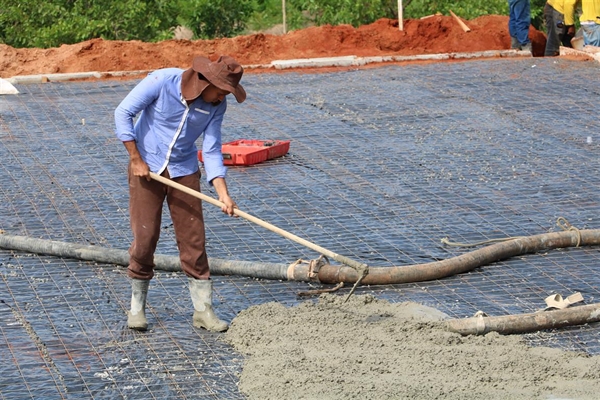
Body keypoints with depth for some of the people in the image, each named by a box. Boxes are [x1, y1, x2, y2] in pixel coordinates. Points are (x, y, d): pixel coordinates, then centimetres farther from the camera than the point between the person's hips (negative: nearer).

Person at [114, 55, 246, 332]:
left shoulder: (216, 105, -9)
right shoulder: (162, 81, -20)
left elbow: (211, 151, -6)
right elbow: (123, 113, -14)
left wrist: (223, 194, -17)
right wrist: (137, 159, -15)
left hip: (184, 173, 3)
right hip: (146, 168, -3)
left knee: (193, 239, 0)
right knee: (144, 238, -3)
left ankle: (203, 310, 7)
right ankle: (137, 307, 14)